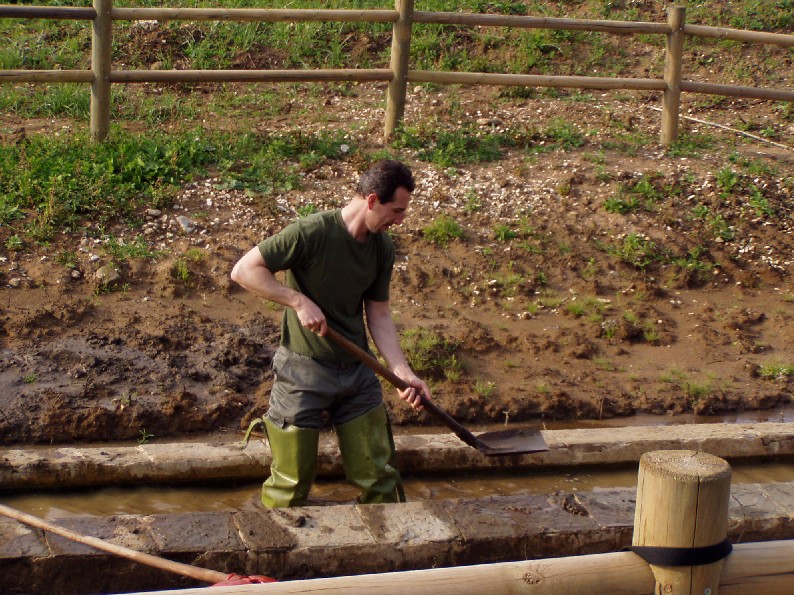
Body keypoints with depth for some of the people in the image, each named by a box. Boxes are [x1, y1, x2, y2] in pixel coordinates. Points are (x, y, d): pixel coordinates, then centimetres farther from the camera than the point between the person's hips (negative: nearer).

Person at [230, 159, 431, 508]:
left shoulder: (383, 248, 1)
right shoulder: (313, 233, -20)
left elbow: (379, 316, 5)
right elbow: (243, 270, -18)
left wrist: (404, 373, -6)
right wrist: (300, 301, -23)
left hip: (358, 373, 6)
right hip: (303, 372, -5)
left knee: (380, 480, 11)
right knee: (291, 486, 5)